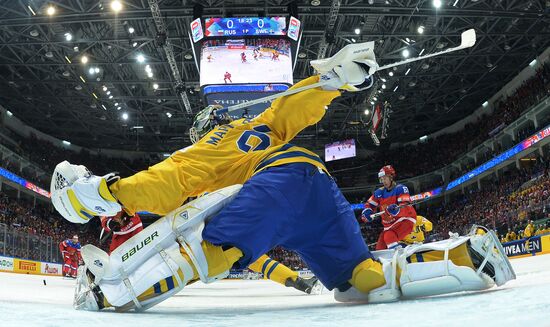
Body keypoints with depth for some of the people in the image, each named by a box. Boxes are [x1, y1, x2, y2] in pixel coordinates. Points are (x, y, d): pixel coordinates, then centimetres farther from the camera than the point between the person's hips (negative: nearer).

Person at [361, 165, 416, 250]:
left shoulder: (400, 189, -11)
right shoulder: (379, 192, 7)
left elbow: (405, 208, -23)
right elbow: (370, 204, 8)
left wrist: (396, 210, -45)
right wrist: (367, 212, -16)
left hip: (405, 220, -7)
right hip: (389, 225, 7)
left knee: (389, 236, -32)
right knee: (380, 248, 1)